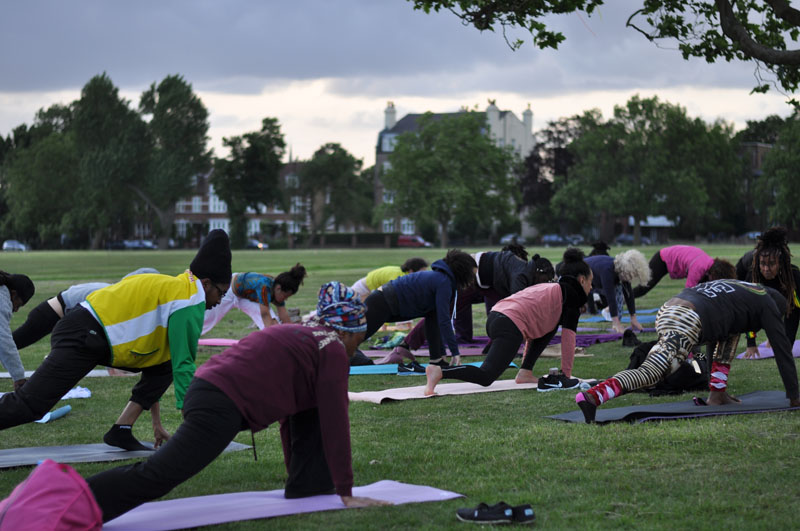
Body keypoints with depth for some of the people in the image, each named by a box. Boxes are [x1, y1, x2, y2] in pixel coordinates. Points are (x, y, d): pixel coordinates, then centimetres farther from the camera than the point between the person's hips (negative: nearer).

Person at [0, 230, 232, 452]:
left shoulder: (173, 288, 21)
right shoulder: (191, 299, -8)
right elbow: (184, 364, -11)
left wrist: (157, 423, 30)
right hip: (82, 337, -10)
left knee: (165, 367, 11)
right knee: (29, 405, -16)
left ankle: (121, 431, 3)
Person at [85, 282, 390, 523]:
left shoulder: (303, 336, 26)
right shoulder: (333, 349, -1)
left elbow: (289, 409, 35)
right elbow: (335, 424, -2)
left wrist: (297, 471, 41)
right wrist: (346, 493, 2)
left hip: (210, 389, 10)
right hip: (220, 407, -10)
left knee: (312, 408, 19)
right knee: (156, 477, -16)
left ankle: (308, 486, 20)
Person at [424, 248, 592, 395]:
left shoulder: (551, 288, 34)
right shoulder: (572, 293, 9)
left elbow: (533, 326, 39)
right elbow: (568, 335, 5)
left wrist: (527, 365, 40)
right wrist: (566, 373, 10)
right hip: (510, 327, -9)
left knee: (550, 327, 26)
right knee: (485, 377, -17)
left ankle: (525, 373, 16)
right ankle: (439, 371, -32)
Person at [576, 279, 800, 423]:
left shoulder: (739, 289, 39)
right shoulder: (767, 303, 18)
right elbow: (782, 348, 16)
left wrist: (718, 385, 54)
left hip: (666, 312, 8)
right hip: (687, 323, -8)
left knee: (732, 332, 28)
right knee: (648, 373, -21)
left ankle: (717, 394, 19)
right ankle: (591, 396, -41)